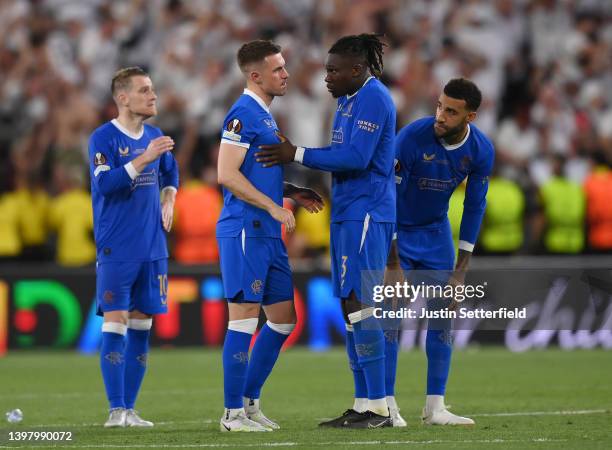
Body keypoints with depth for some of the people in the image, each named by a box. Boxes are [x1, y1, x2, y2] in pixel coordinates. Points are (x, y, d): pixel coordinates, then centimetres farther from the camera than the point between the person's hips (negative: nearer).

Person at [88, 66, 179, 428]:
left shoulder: (155, 136, 11)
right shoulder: (104, 138, -8)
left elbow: (170, 172, 30)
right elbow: (104, 184, -21)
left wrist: (168, 201, 13)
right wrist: (143, 159, -25)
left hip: (152, 249, 6)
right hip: (116, 249, -6)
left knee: (141, 325, 7)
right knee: (115, 324, -9)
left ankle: (130, 408, 12)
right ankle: (117, 409, -7)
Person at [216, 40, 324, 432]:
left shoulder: (264, 115, 18)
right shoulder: (243, 114, -12)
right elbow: (227, 175, -19)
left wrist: (294, 193, 15)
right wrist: (273, 206, -19)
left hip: (268, 235, 10)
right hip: (245, 232, -10)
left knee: (283, 319, 11)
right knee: (245, 318, -7)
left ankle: (250, 402, 19)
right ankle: (233, 414, -3)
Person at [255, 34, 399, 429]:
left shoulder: (372, 99, -12)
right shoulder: (349, 100, 18)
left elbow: (356, 157, -21)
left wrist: (298, 155, -17)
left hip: (366, 214, -10)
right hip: (348, 215, 10)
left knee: (359, 304, -12)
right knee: (351, 307, 9)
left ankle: (380, 406, -11)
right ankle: (365, 404, 11)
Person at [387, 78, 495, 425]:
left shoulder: (481, 150, -16)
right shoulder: (412, 137, -29)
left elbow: (474, 207, -6)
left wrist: (461, 269, -7)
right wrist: (393, 263, -25)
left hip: (436, 231, 4)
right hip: (397, 230, -4)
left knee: (444, 314, -1)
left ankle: (435, 408, 3)